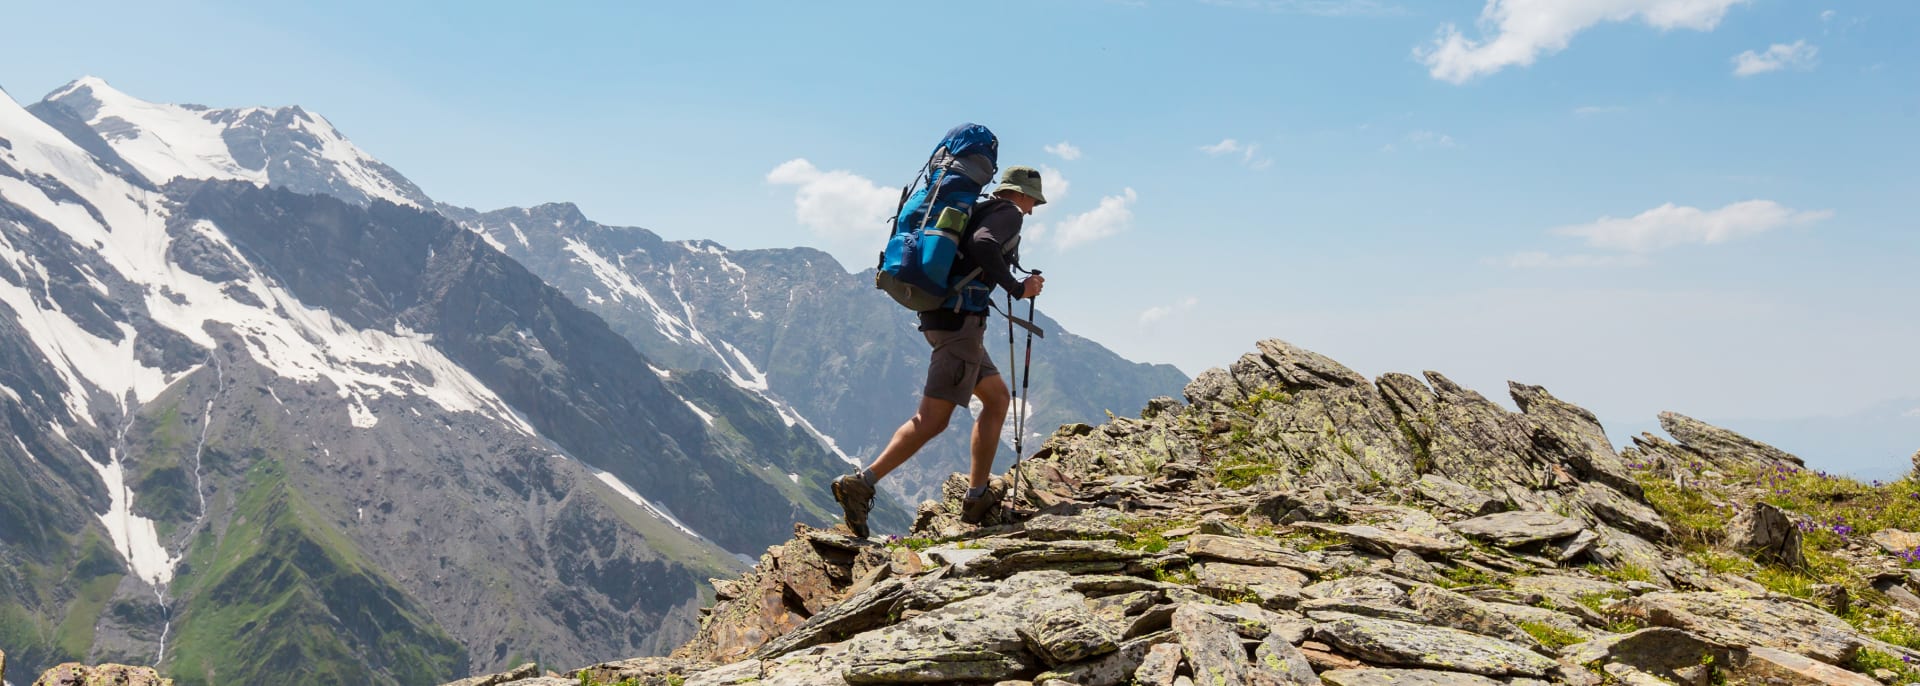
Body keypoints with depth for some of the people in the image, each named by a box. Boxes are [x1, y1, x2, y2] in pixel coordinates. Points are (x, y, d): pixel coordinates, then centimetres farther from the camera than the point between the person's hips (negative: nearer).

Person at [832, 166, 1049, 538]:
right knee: (933, 419, -11)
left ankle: (977, 499, 16)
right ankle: (861, 483, -16)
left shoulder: (978, 211, 24)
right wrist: (1018, 288, -15)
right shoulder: (1009, 213, -2)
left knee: (998, 397, 17)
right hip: (960, 321, -10)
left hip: (938, 314, 10)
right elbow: (983, 245, -23)